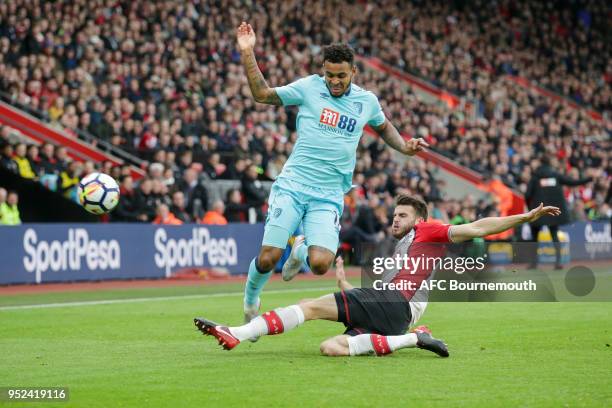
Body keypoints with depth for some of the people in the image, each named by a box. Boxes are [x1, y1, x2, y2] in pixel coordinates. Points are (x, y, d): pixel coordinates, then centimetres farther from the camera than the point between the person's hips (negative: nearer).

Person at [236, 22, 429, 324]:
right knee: (268, 259, -12)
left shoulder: (367, 101, 8)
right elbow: (262, 94, 5)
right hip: (292, 185, -1)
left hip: (329, 196, 1)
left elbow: (384, 127, 28)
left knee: (320, 264, -18)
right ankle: (251, 296, 23)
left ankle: (302, 251, 21)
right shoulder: (308, 87, 0)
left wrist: (405, 147, 11)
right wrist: (248, 53, -5)